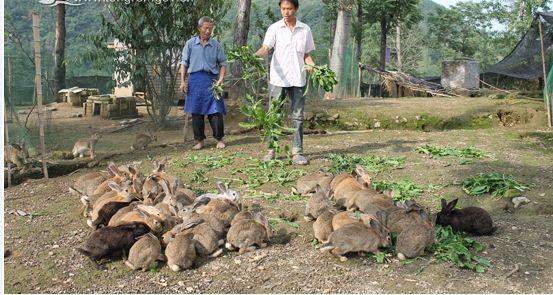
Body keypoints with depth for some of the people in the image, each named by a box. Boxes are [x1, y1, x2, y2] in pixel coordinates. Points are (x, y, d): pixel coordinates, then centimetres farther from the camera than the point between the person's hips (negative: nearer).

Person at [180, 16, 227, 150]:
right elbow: (184, 63, 7)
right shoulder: (190, 44, 6)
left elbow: (223, 63, 7)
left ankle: (219, 139, 10)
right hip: (195, 80, 1)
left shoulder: (216, 45, 6)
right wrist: (182, 81, 0)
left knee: (215, 111, -3)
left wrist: (221, 78, -7)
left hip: (211, 79, -1)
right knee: (196, 112, 5)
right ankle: (200, 140, 15)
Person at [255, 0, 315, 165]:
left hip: (298, 80, 2)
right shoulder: (275, 28, 1)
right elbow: (266, 48, -12)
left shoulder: (305, 29, 8)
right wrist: (255, 55, -34)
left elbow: (307, 55, 12)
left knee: (298, 117, 3)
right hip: (278, 79, -1)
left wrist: (312, 65, -9)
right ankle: (271, 151, 10)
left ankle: (297, 152, 8)